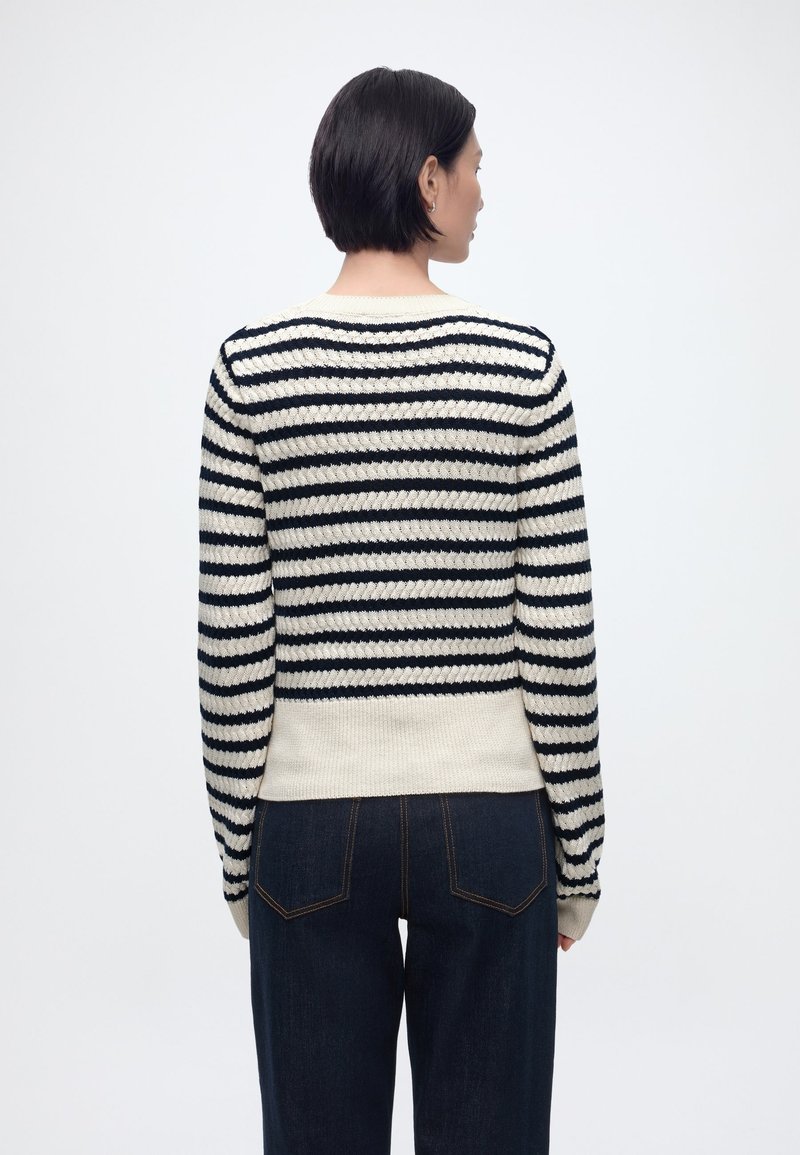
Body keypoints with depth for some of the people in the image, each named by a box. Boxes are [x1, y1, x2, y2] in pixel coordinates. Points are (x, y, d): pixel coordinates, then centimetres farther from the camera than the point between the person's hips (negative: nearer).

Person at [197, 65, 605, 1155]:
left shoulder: (252, 365, -5)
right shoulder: (520, 362, -8)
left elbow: (233, 638, -5)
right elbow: (560, 636, -7)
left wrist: (239, 846, 6)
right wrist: (578, 851, 4)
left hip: (312, 815, 1)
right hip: (486, 811, 0)